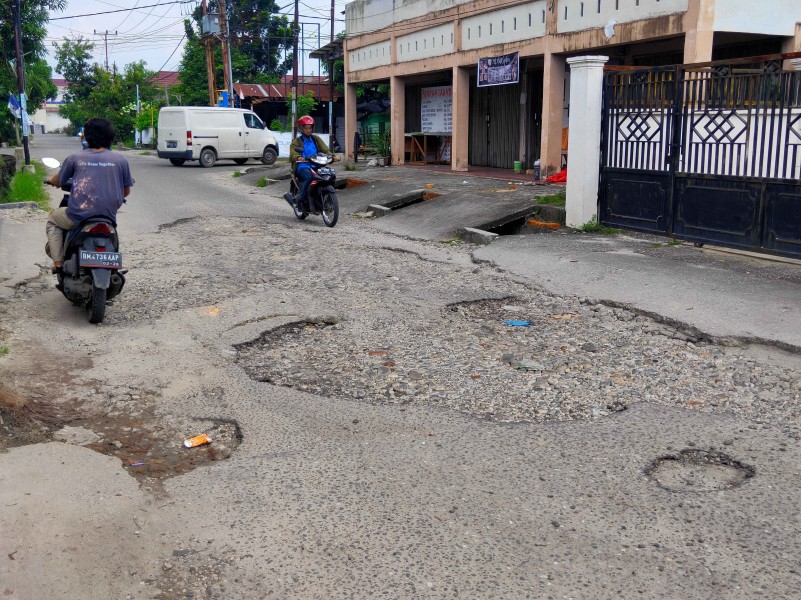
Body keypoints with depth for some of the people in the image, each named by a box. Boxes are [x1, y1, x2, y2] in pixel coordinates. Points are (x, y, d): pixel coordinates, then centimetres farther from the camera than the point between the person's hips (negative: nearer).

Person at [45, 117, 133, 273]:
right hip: (109, 217, 2)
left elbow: (57, 182, 13)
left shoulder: (75, 158, 0)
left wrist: (52, 180, 38)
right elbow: (126, 191, 9)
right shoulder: (120, 160, 1)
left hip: (79, 216, -2)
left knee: (53, 218, 28)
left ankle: (58, 261, 14)